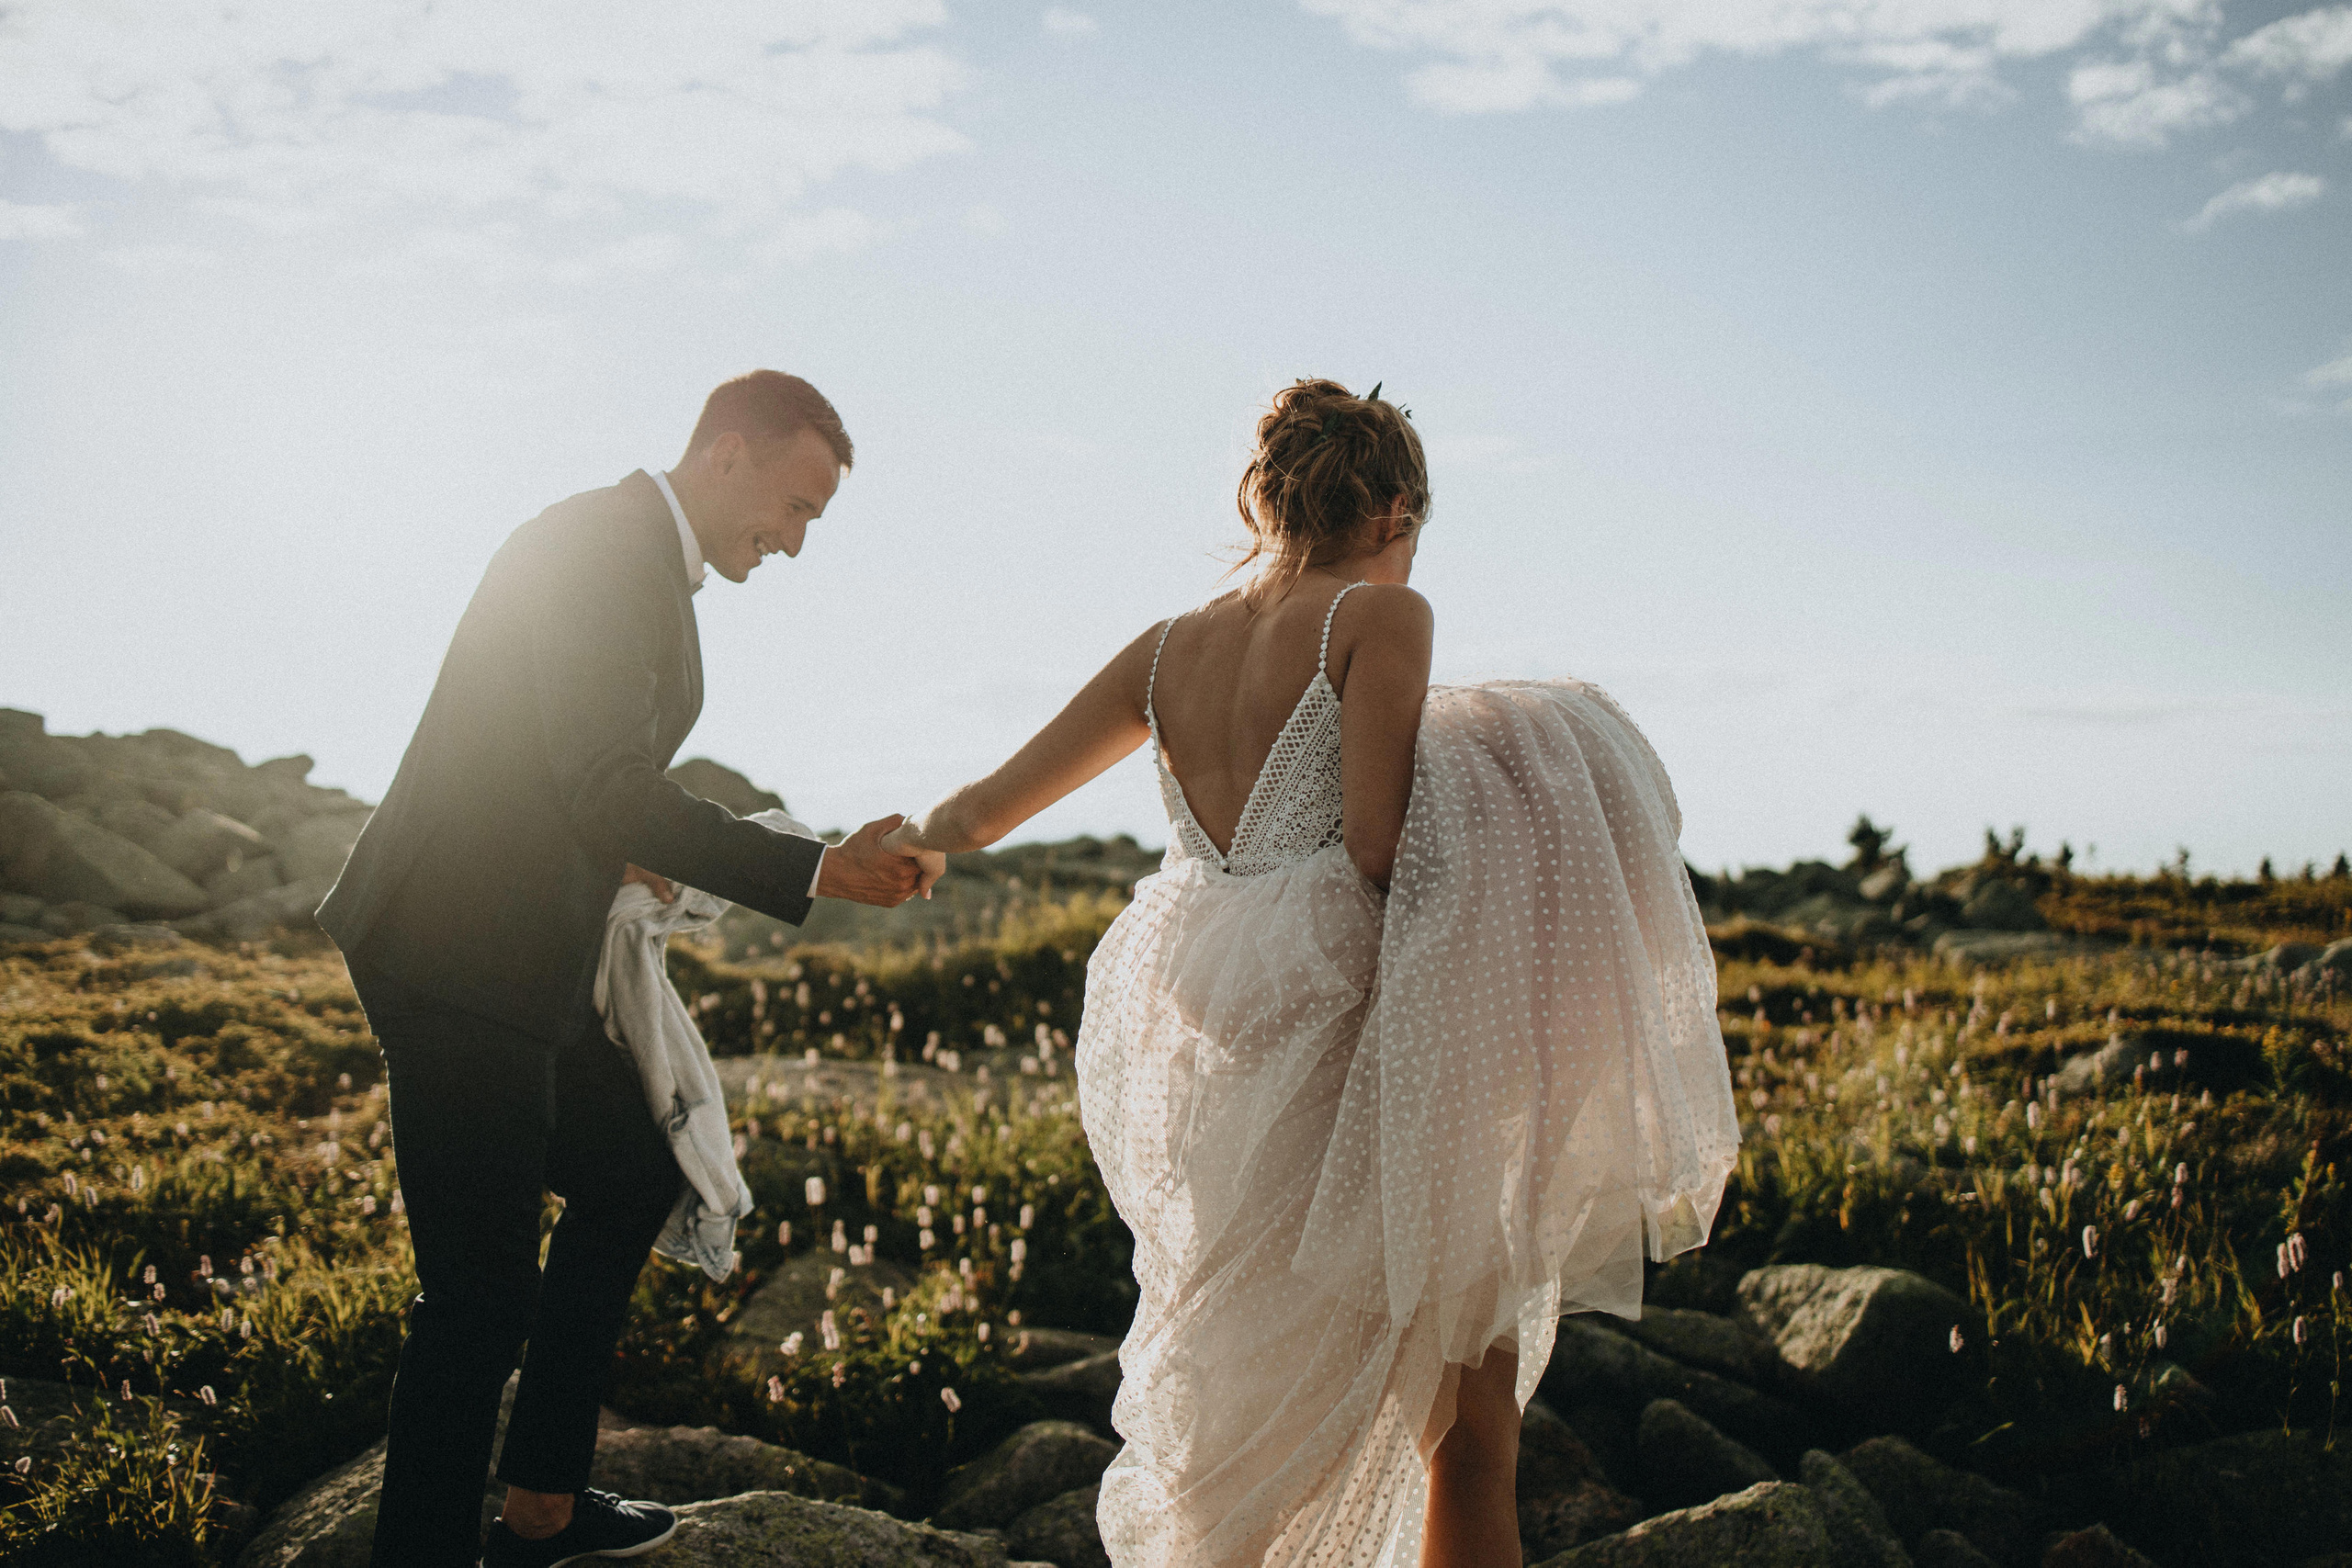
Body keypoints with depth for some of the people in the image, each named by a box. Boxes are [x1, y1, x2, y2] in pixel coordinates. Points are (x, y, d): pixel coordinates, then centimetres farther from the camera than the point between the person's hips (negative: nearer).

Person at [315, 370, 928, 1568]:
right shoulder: (600, 548, -18)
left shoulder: (644, 560, 15)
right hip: (456, 964, -11)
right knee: (483, 1284, -5)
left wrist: (619, 848, 21)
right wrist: (816, 871, -28)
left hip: (517, 958, 11)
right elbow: (612, 793, -27)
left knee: (628, 1181, 21)